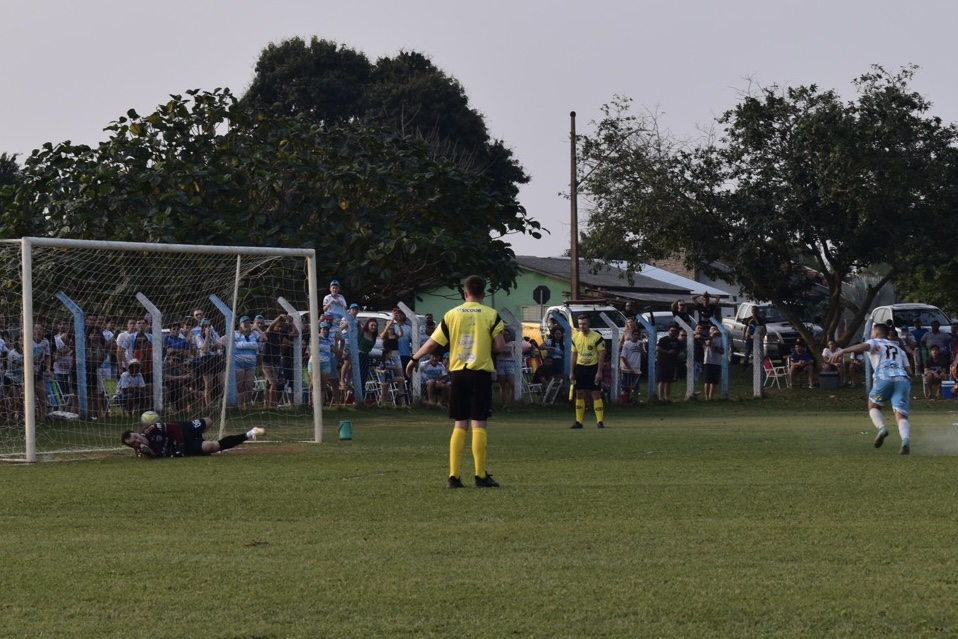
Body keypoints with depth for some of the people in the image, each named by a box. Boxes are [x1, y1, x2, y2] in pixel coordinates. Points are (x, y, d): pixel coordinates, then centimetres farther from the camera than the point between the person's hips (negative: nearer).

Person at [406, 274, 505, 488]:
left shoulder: (452, 315, 4)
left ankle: (454, 475, 6)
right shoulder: (491, 315, -3)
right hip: (480, 373, -3)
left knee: (459, 425, 8)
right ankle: (481, 476, -2)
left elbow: (432, 343, 7)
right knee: (479, 425, -1)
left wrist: (414, 359, 22)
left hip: (457, 373, 3)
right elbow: (500, 346, -8)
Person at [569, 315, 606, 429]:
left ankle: (600, 421, -2)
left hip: (593, 368, -4)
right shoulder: (575, 337, 5)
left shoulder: (597, 337, -10)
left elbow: (601, 355, -9)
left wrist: (599, 372, -14)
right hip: (580, 367, 4)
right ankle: (578, 422, 10)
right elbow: (573, 355, 10)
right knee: (579, 394, 6)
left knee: (596, 395, -5)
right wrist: (571, 372, 7)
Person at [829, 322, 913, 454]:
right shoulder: (899, 349, 35)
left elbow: (864, 346, -4)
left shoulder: (875, 343, 21)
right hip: (903, 380, 3)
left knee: (873, 406, 20)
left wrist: (842, 351, -17)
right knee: (901, 415, -6)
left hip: (884, 378, -3)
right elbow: (909, 371, 24)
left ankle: (881, 428, -9)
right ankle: (906, 439, -36)